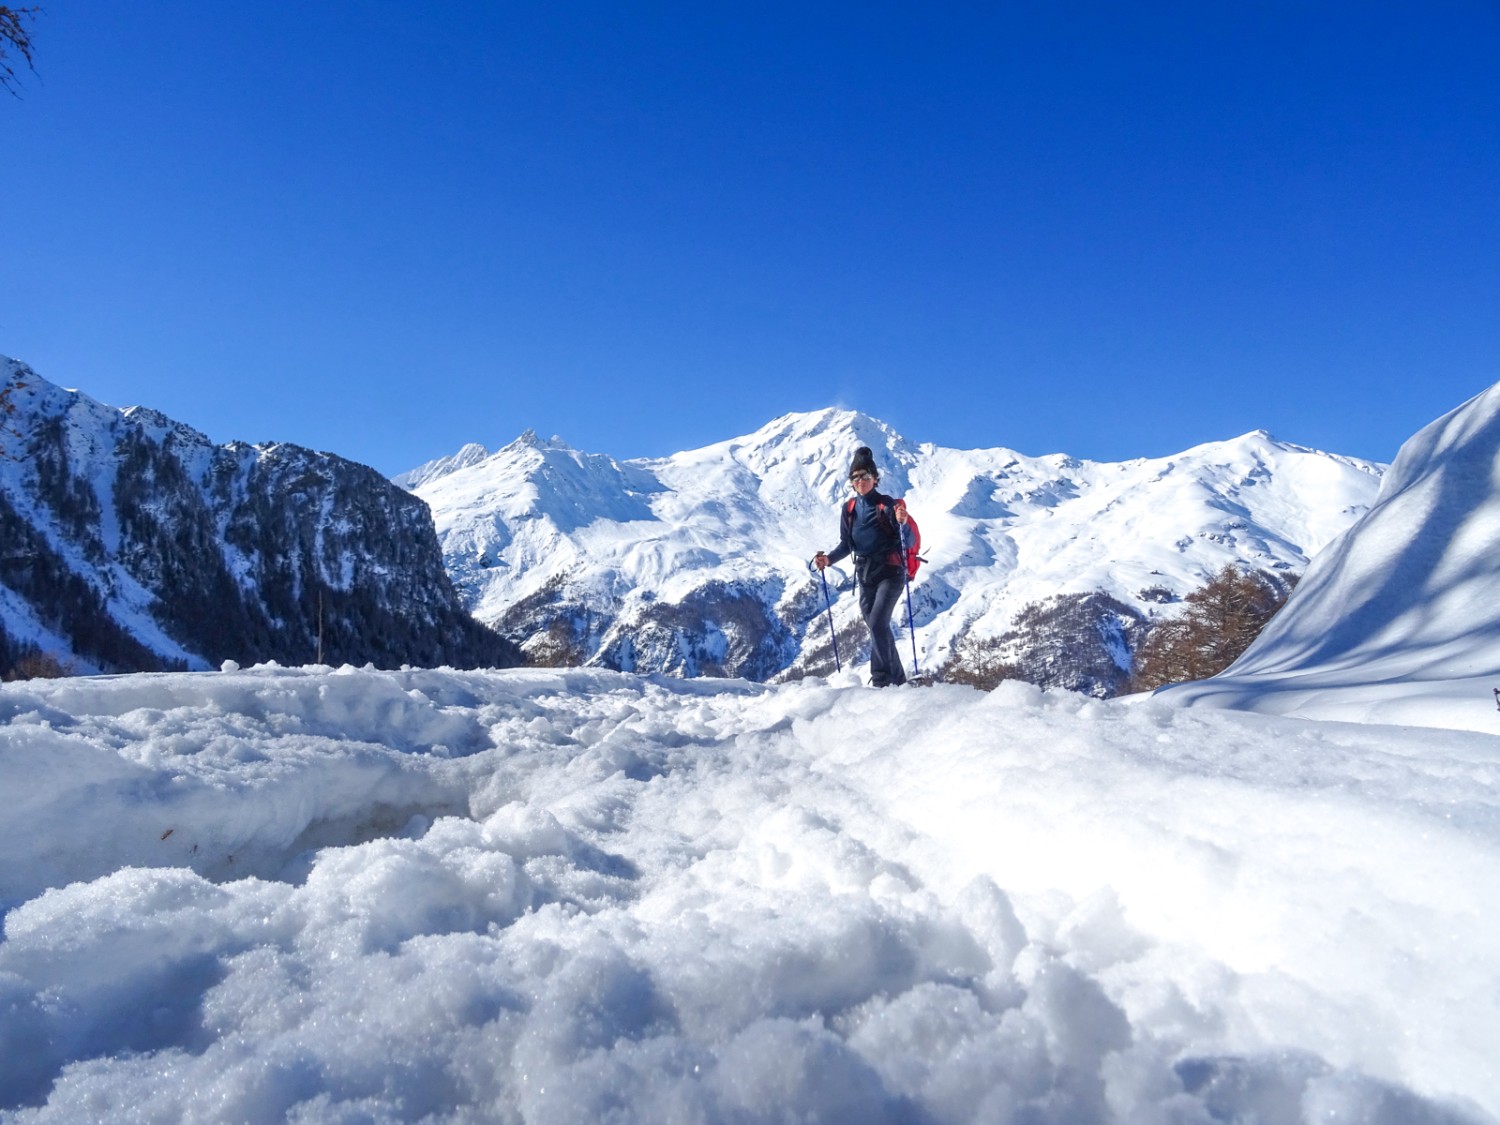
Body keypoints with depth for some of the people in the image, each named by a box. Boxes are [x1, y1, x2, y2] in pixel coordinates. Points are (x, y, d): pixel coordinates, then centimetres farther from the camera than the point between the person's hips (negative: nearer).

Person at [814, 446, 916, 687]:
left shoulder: (888, 504, -8)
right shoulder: (849, 509, 6)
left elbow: (909, 543, -12)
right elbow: (846, 544, 14)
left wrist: (902, 523, -31)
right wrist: (829, 559, -3)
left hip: (890, 572, -5)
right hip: (865, 575, 5)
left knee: (877, 624, -18)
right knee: (878, 628, 8)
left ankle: (880, 678, -10)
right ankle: (897, 679, 19)